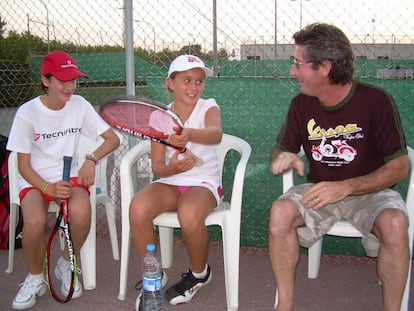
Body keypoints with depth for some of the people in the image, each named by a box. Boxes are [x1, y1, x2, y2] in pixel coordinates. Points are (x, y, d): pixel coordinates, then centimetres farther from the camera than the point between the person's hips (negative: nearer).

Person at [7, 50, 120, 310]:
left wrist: (92, 159, -19)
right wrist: (47, 187, -25)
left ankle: (67, 266, 0)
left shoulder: (79, 105, -2)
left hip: (70, 175, 2)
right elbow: (24, 165, -7)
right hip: (35, 180, -1)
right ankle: (35, 279, -2)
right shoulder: (27, 112, -9)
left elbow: (113, 138, 1)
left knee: (81, 213, -32)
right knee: (35, 221, -33)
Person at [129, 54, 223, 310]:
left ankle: (199, 274, -1)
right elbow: (157, 166, -3)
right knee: (138, 209, -29)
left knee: (190, 215, -36)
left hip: (204, 183, -3)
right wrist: (171, 168, -28)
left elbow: (216, 134, -31)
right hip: (170, 182, 3)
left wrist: (188, 134, -53)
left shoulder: (208, 107, -5)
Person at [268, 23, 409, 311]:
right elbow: (280, 150, 7)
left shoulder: (375, 101, -13)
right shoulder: (302, 105, -1)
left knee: (394, 223, -34)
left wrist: (345, 187, -24)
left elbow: (399, 167, -12)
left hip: (369, 191, -2)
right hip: (320, 190, 3)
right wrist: (282, 158, -20)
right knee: (281, 212, -26)